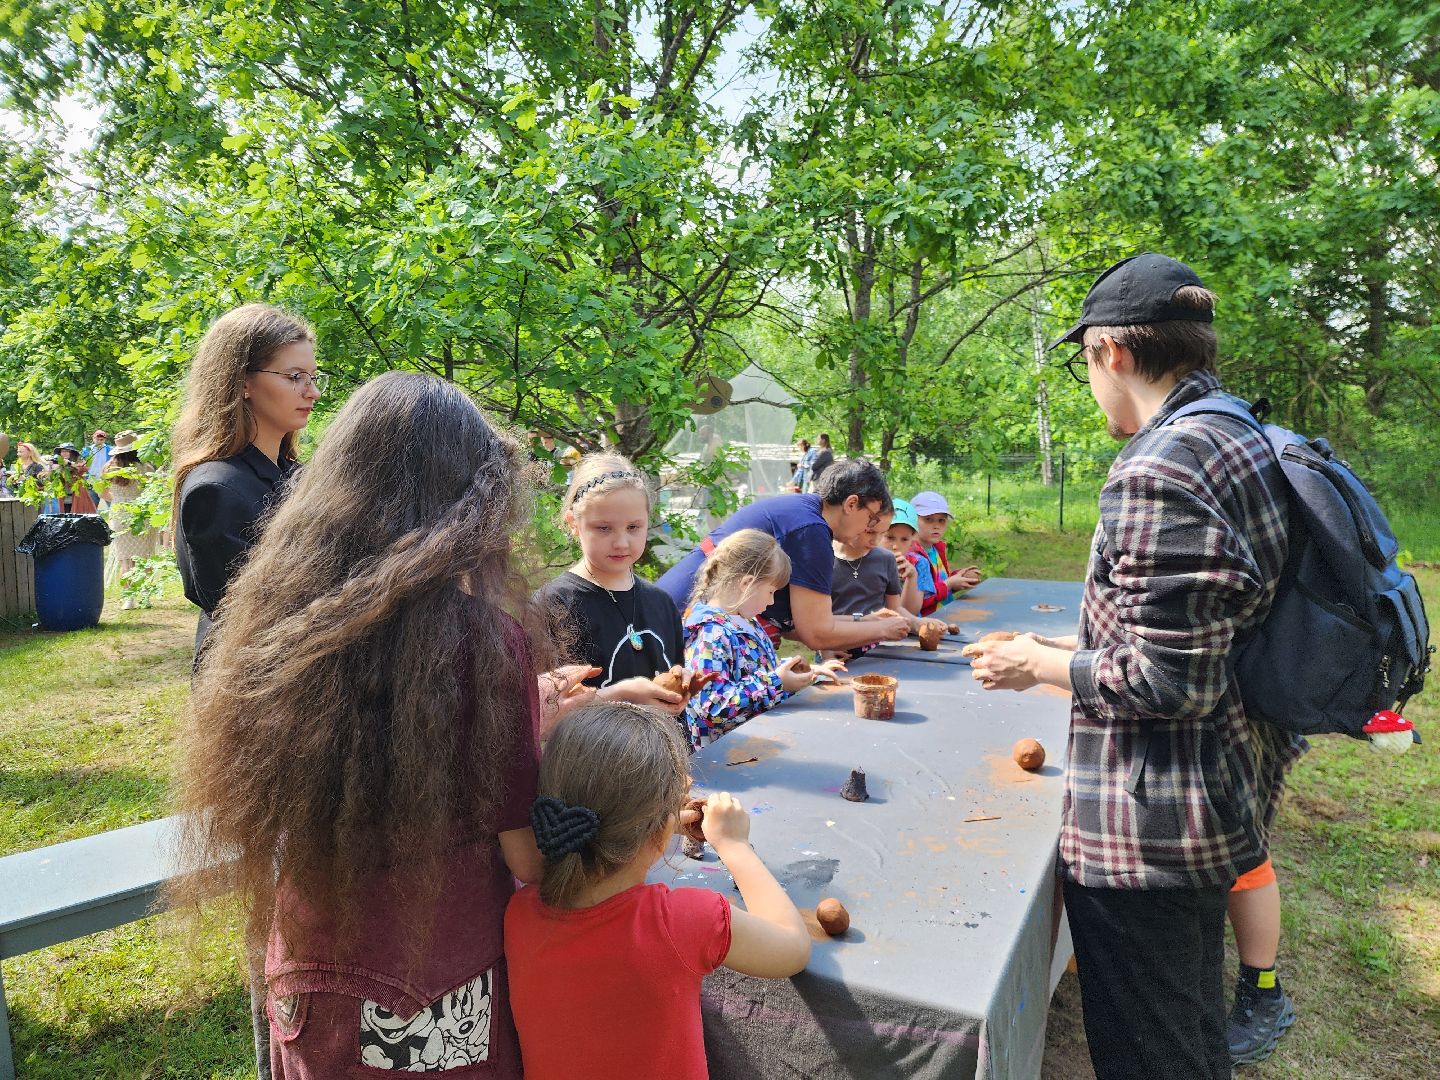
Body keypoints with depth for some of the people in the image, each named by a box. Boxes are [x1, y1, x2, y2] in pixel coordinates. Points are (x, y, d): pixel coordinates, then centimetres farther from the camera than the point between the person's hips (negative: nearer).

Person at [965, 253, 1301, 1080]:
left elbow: (1165, 681, -25)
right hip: (1226, 790, 10)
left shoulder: (1160, 468, -23)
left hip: (1144, 829, -10)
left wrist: (1040, 665, -10)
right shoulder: (1246, 444, 7)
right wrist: (1075, 646, 16)